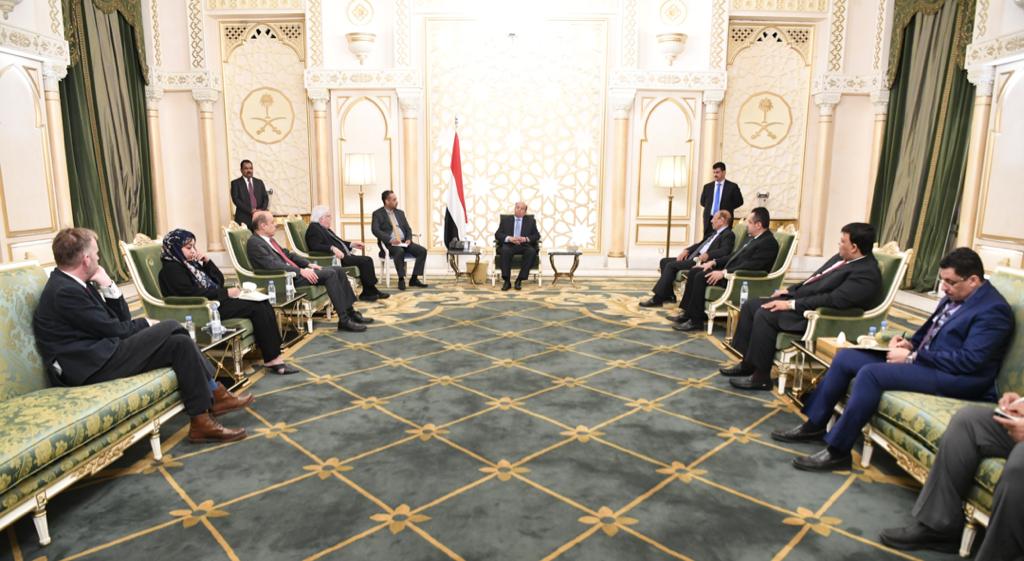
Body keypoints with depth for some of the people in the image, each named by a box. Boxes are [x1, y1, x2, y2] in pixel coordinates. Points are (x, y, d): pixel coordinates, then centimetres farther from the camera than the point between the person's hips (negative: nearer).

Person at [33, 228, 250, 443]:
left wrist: (108, 286, -1)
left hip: (102, 353, 9)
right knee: (176, 337, -11)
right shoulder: (65, 292, -16)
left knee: (178, 339, 5)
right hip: (94, 368, -9)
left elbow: (122, 320, 10)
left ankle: (215, 394, 4)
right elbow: (114, 329, -13)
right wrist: (147, 323, 3)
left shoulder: (70, 284, 13)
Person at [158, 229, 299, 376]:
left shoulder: (191, 263, 21)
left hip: (215, 301, 8)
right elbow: (192, 293, -18)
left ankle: (274, 356, -20)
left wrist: (207, 261, 5)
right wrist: (226, 292, -16)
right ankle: (272, 359, -21)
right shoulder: (171, 269, -5)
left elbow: (219, 280, 19)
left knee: (264, 305, -12)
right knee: (257, 307, -21)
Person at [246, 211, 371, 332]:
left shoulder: (269, 239, 17)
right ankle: (344, 320, -22)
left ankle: (350, 312, 1)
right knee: (330, 273, -23)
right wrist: (300, 271, -24)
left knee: (339, 270, 0)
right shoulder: (254, 243, -12)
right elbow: (273, 265, -22)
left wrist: (309, 264, 9)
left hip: (294, 271, 10)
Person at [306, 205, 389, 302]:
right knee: (364, 261, -19)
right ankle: (370, 291, -9)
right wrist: (332, 248, -34)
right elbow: (315, 246, -23)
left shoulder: (325, 229, 22)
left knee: (368, 260, -5)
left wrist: (351, 245, 18)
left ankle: (369, 292, -7)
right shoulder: (314, 228, -8)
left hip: (342, 255, 10)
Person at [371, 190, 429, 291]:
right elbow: (375, 230, -12)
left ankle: (414, 279, -13)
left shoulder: (400, 213, 19)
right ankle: (401, 279, -25)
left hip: (404, 242, 6)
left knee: (422, 250, -17)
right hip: (389, 244, -6)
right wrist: (390, 239, -24)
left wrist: (409, 239, -4)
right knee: (400, 251, -38)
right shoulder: (378, 214, 2)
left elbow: (408, 228, 18)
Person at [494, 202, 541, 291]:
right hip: (509, 245, 0)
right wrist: (510, 238, -14)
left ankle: (519, 280, -26)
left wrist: (526, 239, -12)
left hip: (524, 246, 1)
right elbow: (497, 234, 6)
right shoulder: (505, 219, 16)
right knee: (505, 250, -35)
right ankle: (506, 281, -30)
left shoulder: (531, 221, 18)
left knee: (532, 251, -33)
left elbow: (537, 236, 9)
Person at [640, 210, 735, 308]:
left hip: (702, 261, -10)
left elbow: (725, 251, -21)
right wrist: (687, 250, 8)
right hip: (693, 257, 10)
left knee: (671, 265, -22)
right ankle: (669, 295, 6)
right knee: (664, 261, 3)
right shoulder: (715, 232, 24)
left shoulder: (728, 234, -4)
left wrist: (708, 254, -32)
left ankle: (657, 300, -19)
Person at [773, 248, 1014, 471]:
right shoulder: (953, 297, 13)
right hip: (921, 359, 10)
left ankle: (838, 450, -22)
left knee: (871, 372, -30)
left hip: (957, 378, -10)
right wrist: (910, 343, 1)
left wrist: (912, 357, -20)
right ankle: (814, 424, 7)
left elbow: (970, 360, -22)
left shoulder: (992, 309, -13)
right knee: (846, 357, -1)